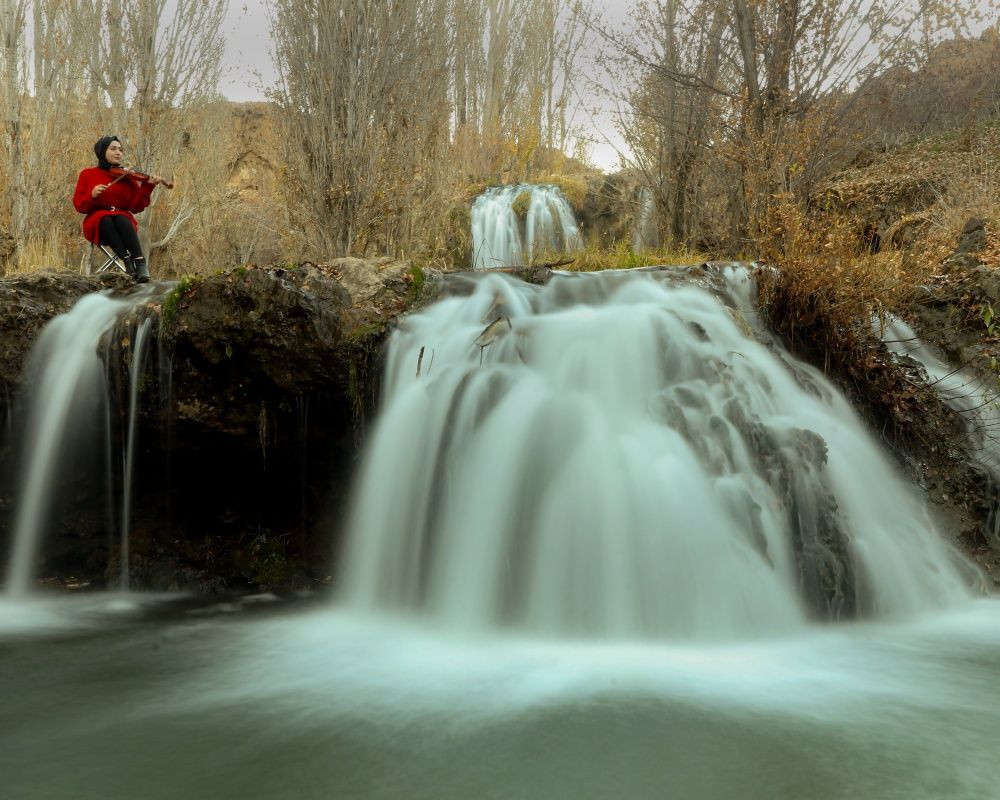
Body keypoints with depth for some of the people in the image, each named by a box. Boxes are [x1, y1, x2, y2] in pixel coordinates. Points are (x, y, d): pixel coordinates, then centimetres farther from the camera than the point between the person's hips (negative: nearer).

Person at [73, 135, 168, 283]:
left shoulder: (127, 176, 9)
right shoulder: (88, 175, 10)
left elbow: (136, 207, -3)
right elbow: (79, 205, 4)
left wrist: (148, 187, -14)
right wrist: (92, 196, -16)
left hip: (123, 218, 0)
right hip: (97, 224, 0)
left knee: (121, 220, -35)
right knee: (106, 220, -35)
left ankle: (141, 264, -42)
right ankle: (128, 263, -42)